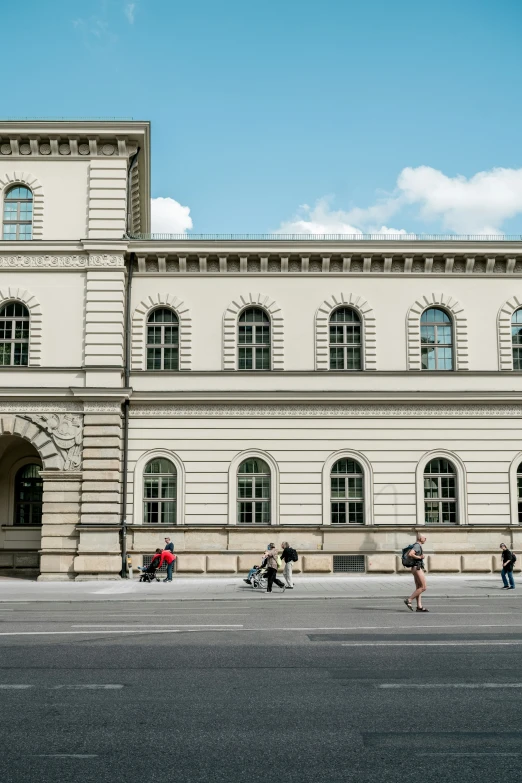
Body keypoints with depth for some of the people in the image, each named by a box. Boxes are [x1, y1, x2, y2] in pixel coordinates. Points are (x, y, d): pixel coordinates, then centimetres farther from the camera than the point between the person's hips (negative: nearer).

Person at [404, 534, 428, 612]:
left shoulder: (416, 546, 18)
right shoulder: (417, 545, -13)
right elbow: (410, 554, -28)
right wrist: (419, 557, -16)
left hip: (416, 569, 10)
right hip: (418, 568, -10)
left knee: (418, 588, 6)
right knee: (423, 588, -10)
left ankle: (419, 607, 4)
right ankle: (409, 600, -10)